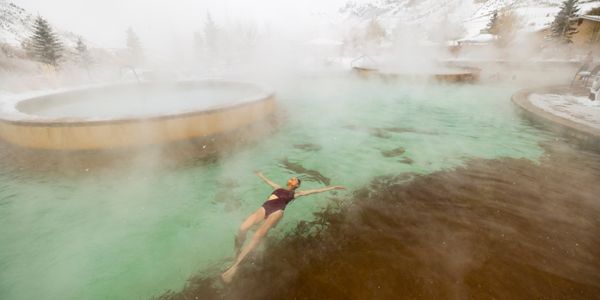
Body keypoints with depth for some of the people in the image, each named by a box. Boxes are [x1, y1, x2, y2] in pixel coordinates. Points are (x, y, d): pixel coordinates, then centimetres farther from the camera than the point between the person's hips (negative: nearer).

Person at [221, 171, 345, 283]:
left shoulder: (295, 193, 21)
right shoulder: (279, 188, 32)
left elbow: (315, 190, 20)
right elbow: (268, 180, 49)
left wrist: (333, 187, 21)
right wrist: (260, 174, 66)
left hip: (277, 211, -4)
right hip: (264, 208, 4)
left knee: (257, 236, -27)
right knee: (242, 228, -22)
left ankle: (235, 266, -23)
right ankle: (236, 253, 1)